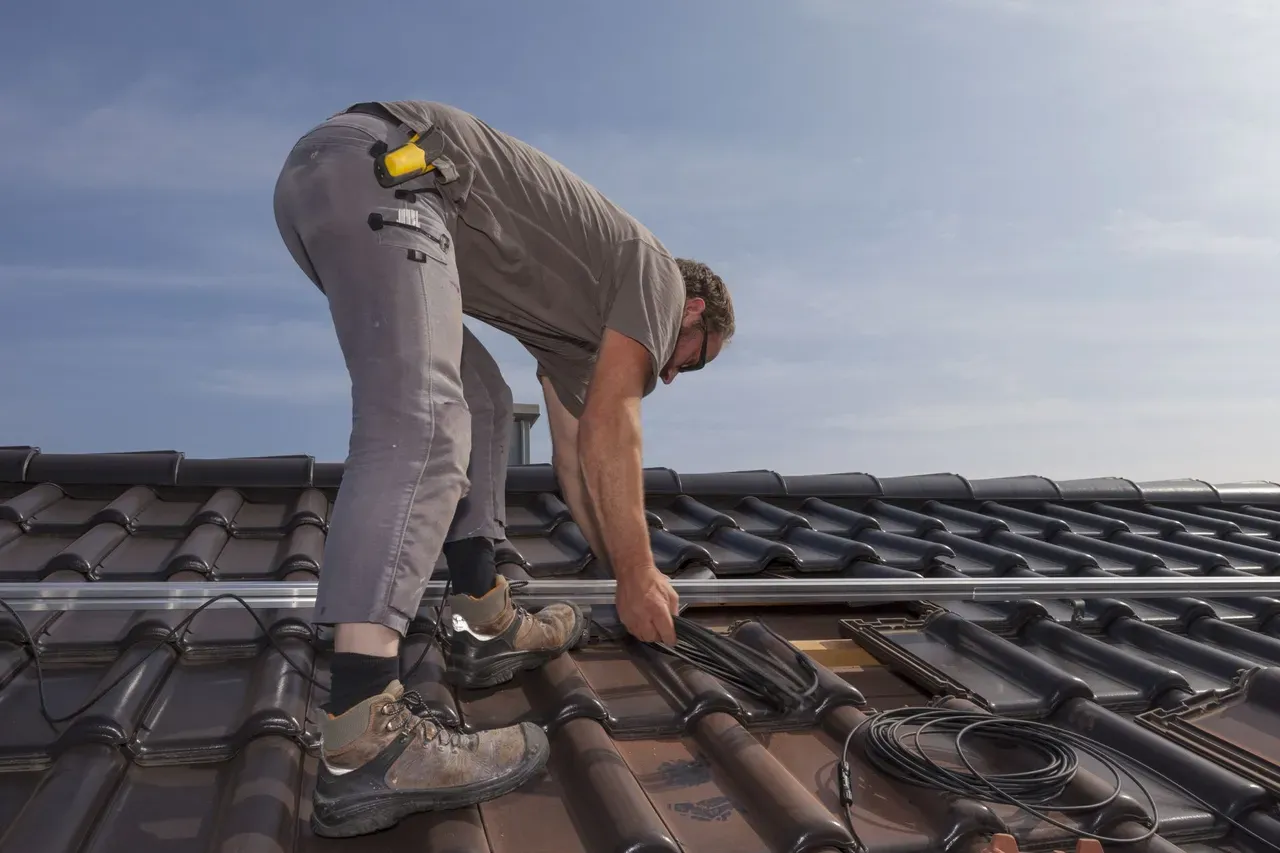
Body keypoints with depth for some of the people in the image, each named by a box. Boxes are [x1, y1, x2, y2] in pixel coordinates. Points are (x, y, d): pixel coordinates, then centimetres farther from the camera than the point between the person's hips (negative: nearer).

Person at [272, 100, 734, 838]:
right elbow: (611, 434, -3)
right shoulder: (655, 271, 6)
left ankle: (489, 625, 12)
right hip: (379, 164, -10)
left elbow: (578, 453, 31)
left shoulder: (586, 313, 30)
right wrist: (639, 576, 4)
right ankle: (364, 745, -34)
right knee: (422, 425, -25)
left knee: (483, 404, 16)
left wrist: (628, 573, 35)